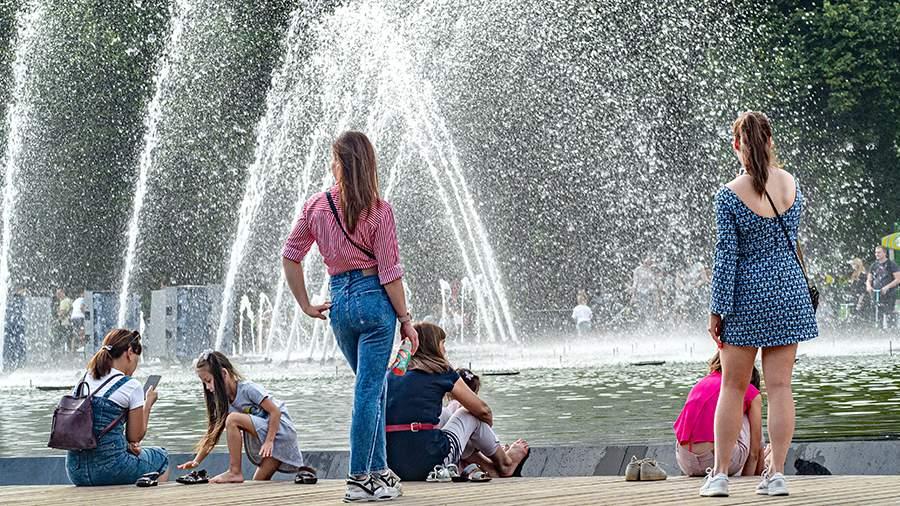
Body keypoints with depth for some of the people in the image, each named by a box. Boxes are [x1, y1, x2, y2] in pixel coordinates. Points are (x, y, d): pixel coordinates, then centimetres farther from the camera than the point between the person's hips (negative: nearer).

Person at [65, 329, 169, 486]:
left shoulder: (84, 380, 9)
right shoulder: (131, 386, -8)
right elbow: (135, 436, 0)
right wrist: (148, 403, 14)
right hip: (109, 469, -6)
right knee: (161, 457, 21)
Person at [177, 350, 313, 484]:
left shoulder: (248, 389, -18)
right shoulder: (224, 400, 7)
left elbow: (275, 411, -19)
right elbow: (213, 433, 6)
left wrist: (269, 441, -25)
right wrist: (196, 461, -2)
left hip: (281, 429, -10)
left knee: (233, 419, -25)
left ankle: (235, 472, -20)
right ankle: (303, 473, 7)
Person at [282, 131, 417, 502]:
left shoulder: (316, 206, 3)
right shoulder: (378, 210, -9)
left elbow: (290, 256, 7)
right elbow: (389, 273, -9)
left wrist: (306, 305, 14)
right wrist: (405, 319, -1)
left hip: (339, 300, 5)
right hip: (374, 300, -5)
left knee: (372, 387, 19)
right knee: (369, 390, -1)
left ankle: (378, 471, 23)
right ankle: (359, 480, -1)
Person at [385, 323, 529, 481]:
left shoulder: (391, 374, 13)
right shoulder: (442, 372, 3)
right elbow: (483, 410, 13)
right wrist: (487, 429, 36)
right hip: (428, 465, -5)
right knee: (471, 416, 20)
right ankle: (505, 462, 41)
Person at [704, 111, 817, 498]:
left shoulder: (729, 195, -13)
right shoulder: (791, 184, -1)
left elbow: (726, 256, -11)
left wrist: (717, 310, -5)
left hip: (747, 295, -3)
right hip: (788, 292, 3)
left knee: (733, 387, 6)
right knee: (780, 386, 5)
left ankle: (720, 474, 9)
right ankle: (777, 473, 5)